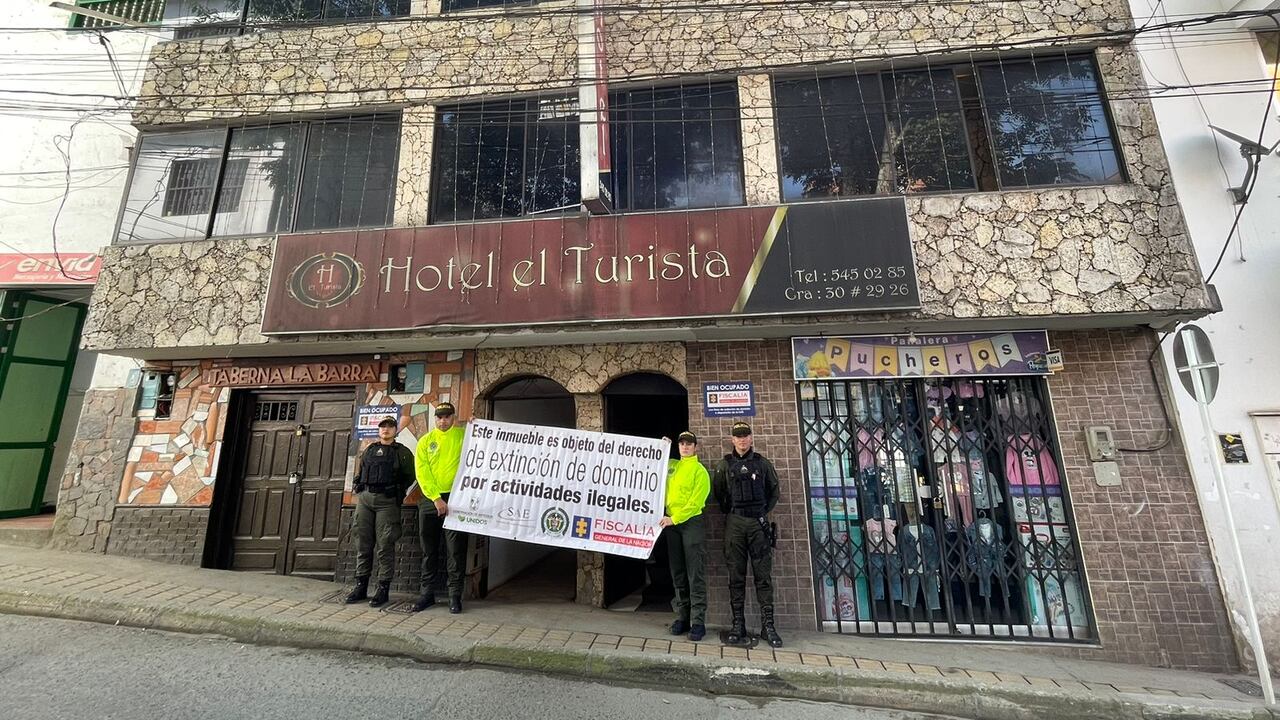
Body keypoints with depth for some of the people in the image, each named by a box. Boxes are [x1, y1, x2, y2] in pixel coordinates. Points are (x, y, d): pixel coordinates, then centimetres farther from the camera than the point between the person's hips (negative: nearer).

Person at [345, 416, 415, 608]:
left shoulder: (402, 452, 5)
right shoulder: (369, 450, 18)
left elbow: (409, 476, 3)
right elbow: (359, 474, 22)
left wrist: (397, 492, -2)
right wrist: (360, 491, 9)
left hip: (387, 502, -4)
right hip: (364, 499, 4)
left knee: (384, 546, -3)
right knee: (363, 544, 8)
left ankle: (383, 589, 4)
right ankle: (361, 586, 18)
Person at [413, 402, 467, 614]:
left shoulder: (464, 435, 4)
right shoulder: (425, 441, 7)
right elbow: (422, 473, 0)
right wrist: (436, 498, -10)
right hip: (430, 499, 2)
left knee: (456, 550, 1)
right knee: (429, 550, 12)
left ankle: (455, 595, 11)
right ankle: (427, 593, 24)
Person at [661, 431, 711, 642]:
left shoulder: (699, 470, -5)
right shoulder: (671, 465, 11)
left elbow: (696, 501, -12)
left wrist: (675, 519, -16)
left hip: (692, 522, -6)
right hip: (671, 523, 6)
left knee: (695, 575, -3)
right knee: (678, 574, 11)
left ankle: (698, 622, 4)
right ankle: (682, 617, 21)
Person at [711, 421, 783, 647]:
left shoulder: (763, 463, 7)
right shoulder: (724, 465, 6)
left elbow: (774, 491, 14)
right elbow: (718, 493, 13)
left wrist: (764, 512, 6)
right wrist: (728, 513, 5)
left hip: (759, 523, 0)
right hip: (734, 523, 0)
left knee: (763, 575, 2)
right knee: (736, 576, 5)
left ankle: (767, 625, 11)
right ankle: (738, 625, 13)